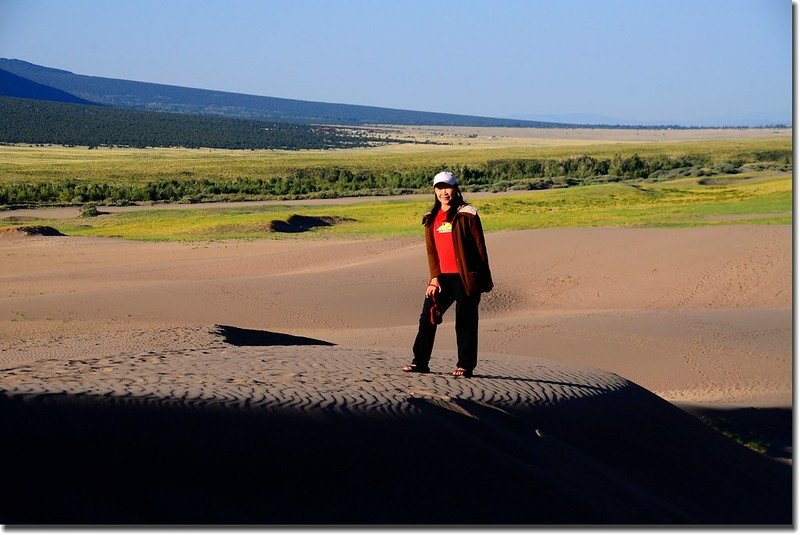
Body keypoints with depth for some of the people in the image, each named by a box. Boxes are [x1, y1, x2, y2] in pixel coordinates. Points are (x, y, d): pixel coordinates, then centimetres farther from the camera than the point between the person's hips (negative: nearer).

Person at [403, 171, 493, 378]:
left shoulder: (466, 215, -5)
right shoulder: (431, 218, 12)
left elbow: (480, 247, -4)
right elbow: (431, 249, 11)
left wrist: (484, 279, -5)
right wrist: (434, 277, 1)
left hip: (465, 277, -5)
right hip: (442, 278, 5)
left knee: (465, 322, 0)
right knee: (428, 318, 4)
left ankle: (466, 366, 7)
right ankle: (420, 362, 13)